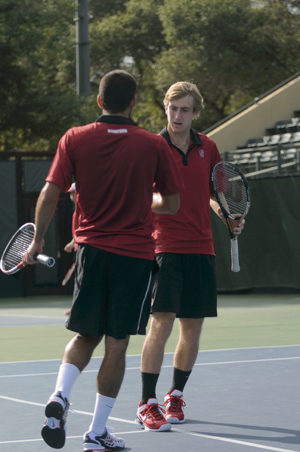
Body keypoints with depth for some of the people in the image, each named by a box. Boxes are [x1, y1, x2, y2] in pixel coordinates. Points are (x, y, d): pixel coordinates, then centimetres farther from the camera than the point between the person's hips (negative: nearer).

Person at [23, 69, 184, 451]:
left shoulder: (74, 140, -1)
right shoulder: (154, 145, -3)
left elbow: (50, 194, -5)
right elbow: (172, 204, 2)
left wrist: (37, 240, 7)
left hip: (91, 248, 2)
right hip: (135, 254, -2)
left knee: (85, 336, 14)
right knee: (116, 344, 5)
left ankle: (60, 396, -12)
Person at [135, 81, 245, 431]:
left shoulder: (207, 148, 9)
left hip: (201, 249, 5)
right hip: (165, 248, -5)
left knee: (192, 329, 8)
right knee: (162, 324, -14)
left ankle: (175, 396, 26)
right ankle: (147, 404, -6)